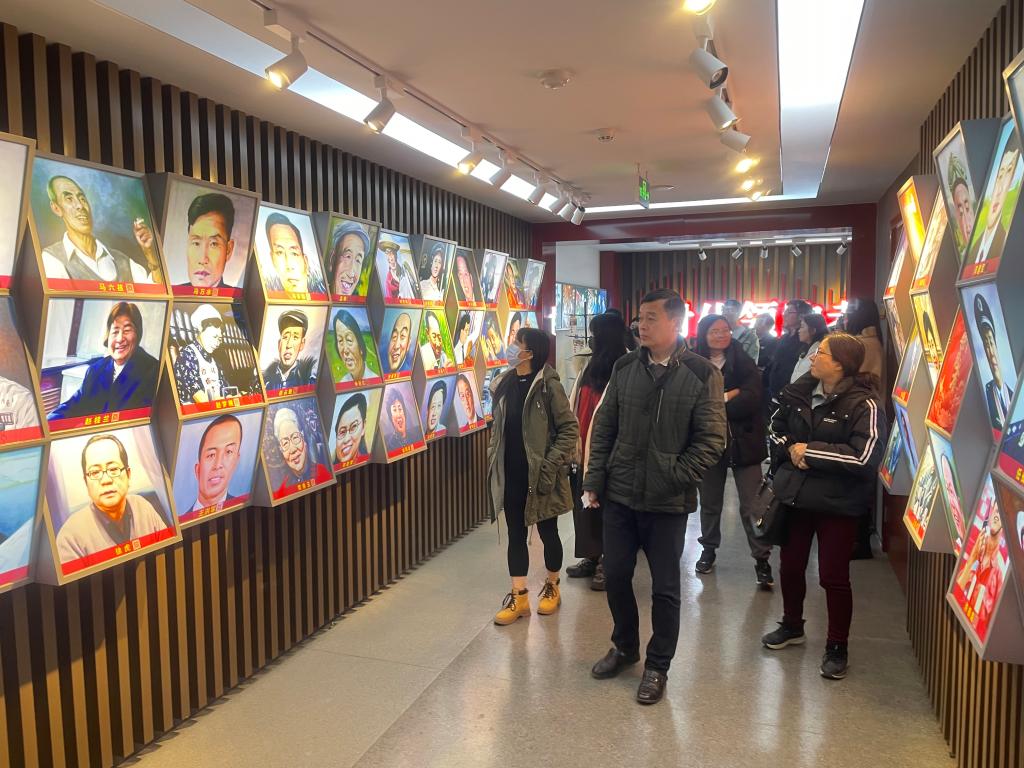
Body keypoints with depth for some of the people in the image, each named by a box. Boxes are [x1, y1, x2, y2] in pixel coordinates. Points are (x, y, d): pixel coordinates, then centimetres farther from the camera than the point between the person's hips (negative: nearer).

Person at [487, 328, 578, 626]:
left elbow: (570, 428, -13)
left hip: (539, 476, -5)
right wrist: (493, 458, 7)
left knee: (547, 532, 12)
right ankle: (518, 597, 20)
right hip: (510, 474, 5)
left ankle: (552, 588, 32)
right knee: (516, 535, 10)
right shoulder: (504, 383, 5)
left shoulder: (548, 385, -13)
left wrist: (550, 466, -18)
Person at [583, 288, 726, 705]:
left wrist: (676, 479, -16)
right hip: (618, 494, 4)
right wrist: (594, 481, 2)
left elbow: (711, 439, -9)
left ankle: (658, 665, 28)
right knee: (615, 575, 13)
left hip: (667, 502, -3)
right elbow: (603, 428, 6)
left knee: (664, 587, 8)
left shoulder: (702, 374, -9)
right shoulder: (625, 367, 3)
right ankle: (625, 646, 38)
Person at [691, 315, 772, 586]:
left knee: (752, 506, 0)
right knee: (710, 502, 17)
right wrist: (728, 397, -17)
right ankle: (708, 550, 35)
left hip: (743, 443, -2)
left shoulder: (745, 363, -3)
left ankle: (762, 560, 12)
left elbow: (751, 400, -15)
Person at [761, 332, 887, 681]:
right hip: (795, 495, 6)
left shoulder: (864, 405, -16)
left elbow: (864, 458, -25)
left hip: (837, 504, -5)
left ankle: (837, 647, 24)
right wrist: (789, 452, -4)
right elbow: (777, 427, 16)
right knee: (790, 566, 18)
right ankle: (792, 626, 41)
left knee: (833, 576, 3)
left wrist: (809, 451, -20)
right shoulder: (799, 391, 0)